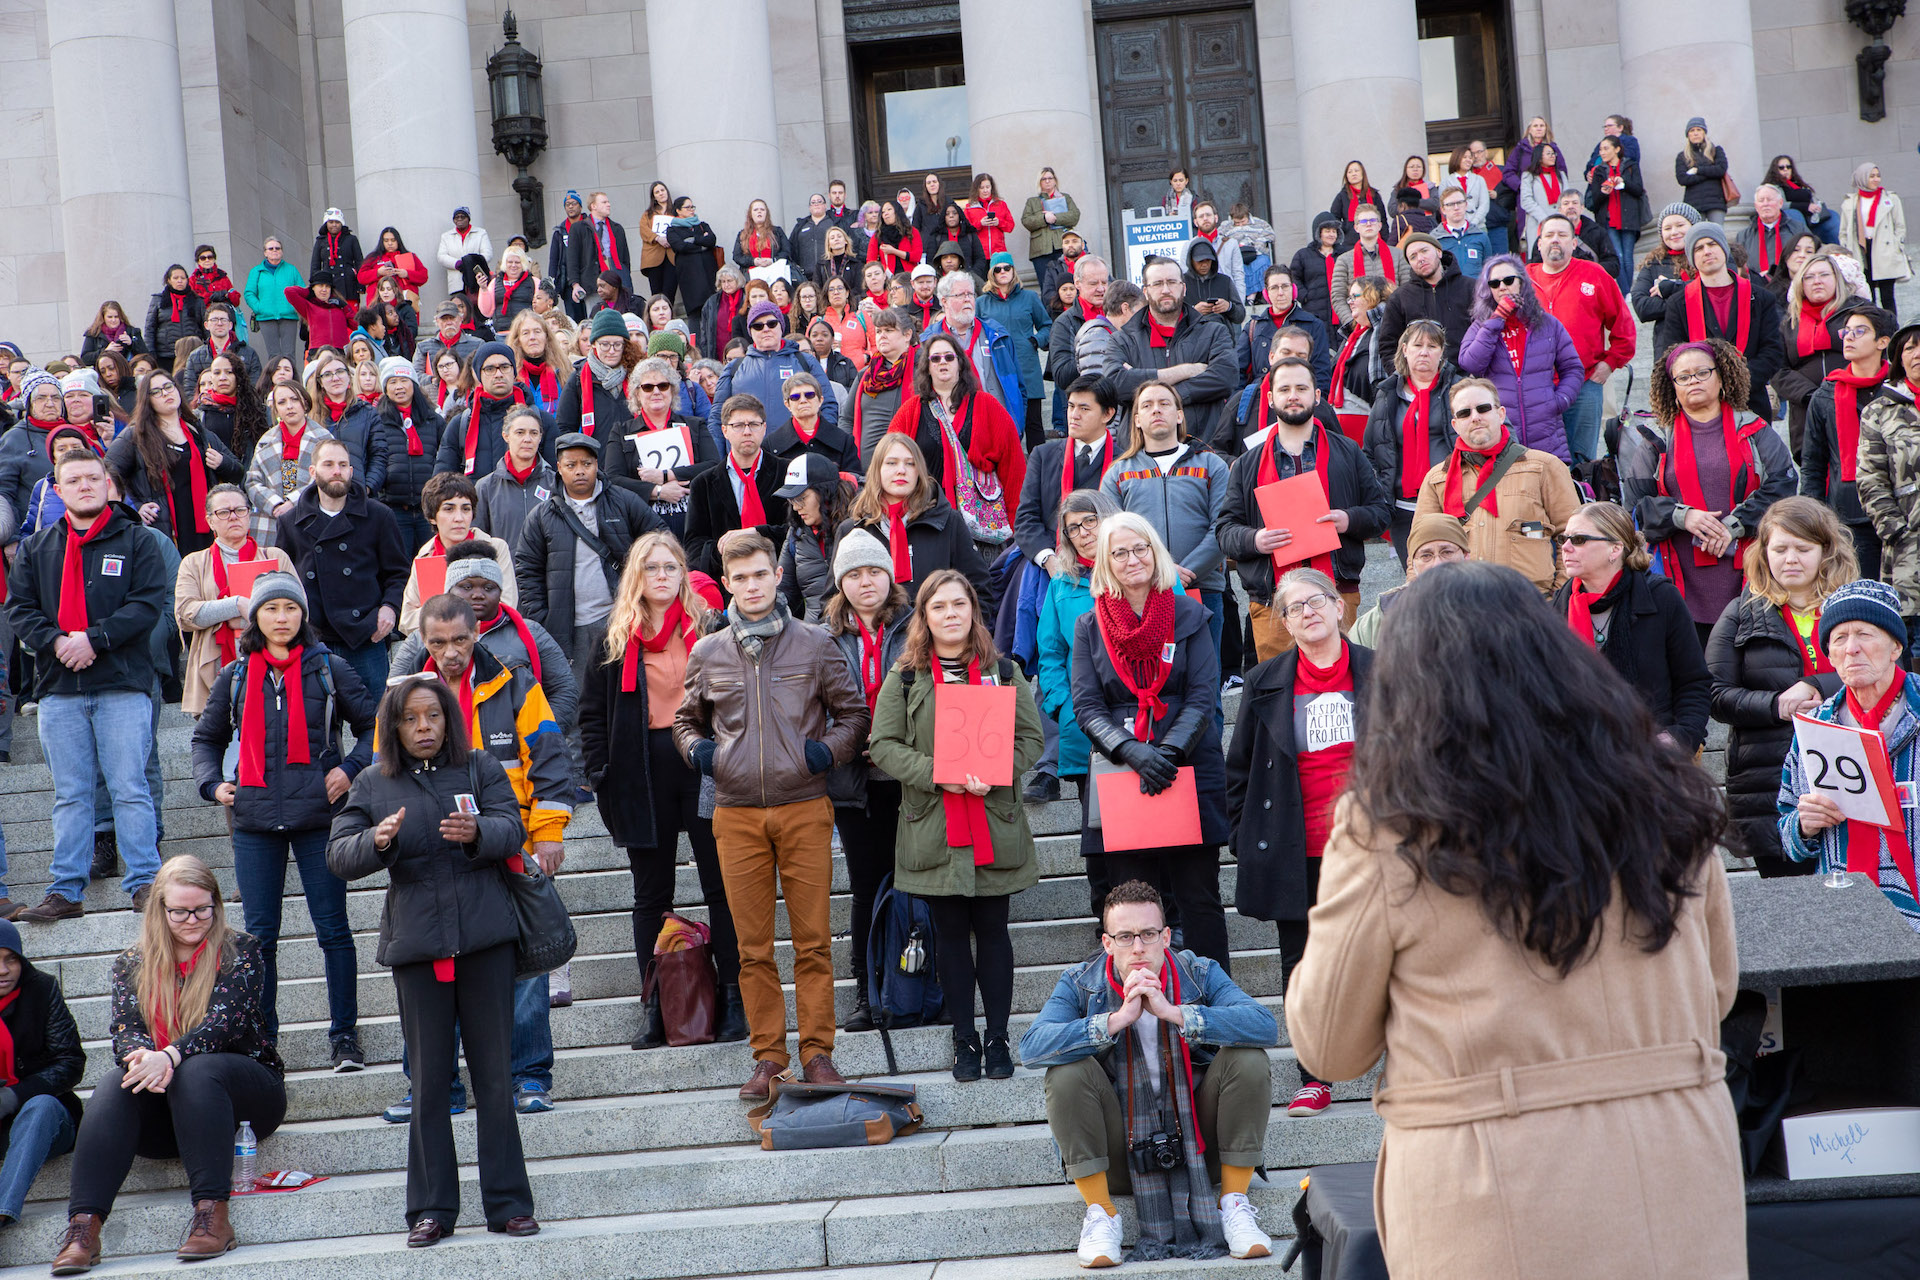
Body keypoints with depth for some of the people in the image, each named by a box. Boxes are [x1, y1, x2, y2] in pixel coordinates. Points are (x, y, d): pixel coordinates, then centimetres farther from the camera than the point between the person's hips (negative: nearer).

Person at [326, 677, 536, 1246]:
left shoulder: (480, 768, 7)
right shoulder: (374, 784, 9)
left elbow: (512, 829, -3)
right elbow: (338, 854, 3)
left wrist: (476, 831, -25)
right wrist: (377, 841, -18)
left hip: (485, 937, -1)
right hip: (416, 943, 1)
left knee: (494, 1073, 2)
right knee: (428, 1080, 4)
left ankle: (508, 1202, 8)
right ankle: (431, 1209, 10)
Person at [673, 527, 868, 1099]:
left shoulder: (814, 643, 4)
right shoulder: (708, 653, 9)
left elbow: (854, 712, 11)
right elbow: (685, 720, 23)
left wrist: (828, 750, -6)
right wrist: (698, 750, 2)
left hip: (805, 808, -1)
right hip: (736, 814, 2)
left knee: (813, 940, -1)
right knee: (753, 946, 4)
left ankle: (817, 1052, 7)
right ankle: (768, 1056, 11)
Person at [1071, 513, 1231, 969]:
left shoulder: (1189, 616, 5)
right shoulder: (1089, 627, 7)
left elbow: (1203, 697, -1)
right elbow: (1086, 706, 0)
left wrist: (1167, 751, -16)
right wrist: (1133, 751, -16)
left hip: (1190, 773, -1)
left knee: (1199, 899, 1)